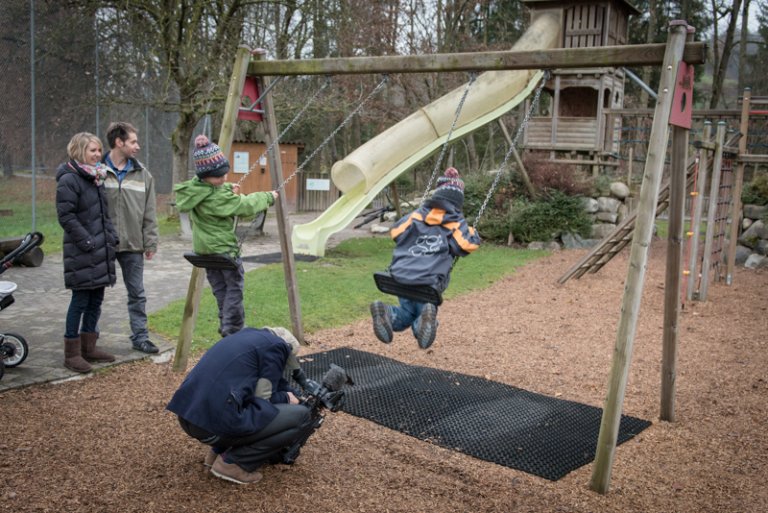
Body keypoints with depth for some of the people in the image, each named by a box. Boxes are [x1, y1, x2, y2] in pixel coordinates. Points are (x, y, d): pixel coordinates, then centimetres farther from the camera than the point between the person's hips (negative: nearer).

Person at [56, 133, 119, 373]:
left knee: (96, 299, 12)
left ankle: (88, 347, 23)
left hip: (101, 250, 8)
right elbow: (66, 216, -16)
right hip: (81, 253, -8)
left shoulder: (96, 177, 14)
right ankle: (72, 353, 7)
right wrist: (87, 242, -18)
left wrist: (111, 236, 8)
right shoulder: (69, 180, -12)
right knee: (80, 300, -3)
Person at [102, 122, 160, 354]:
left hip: (132, 246, 3)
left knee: (137, 294, 8)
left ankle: (140, 337, 18)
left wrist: (150, 243, 1)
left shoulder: (142, 173, 4)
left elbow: (149, 213, 5)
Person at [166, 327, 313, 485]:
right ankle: (233, 462, 2)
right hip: (220, 422, -9)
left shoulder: (249, 335, 24)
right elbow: (263, 398, 1)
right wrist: (287, 398, 18)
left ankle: (217, 451, 20)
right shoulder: (277, 346, 0)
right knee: (302, 417, 1)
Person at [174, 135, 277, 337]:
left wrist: (229, 189, 2)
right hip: (224, 249, -8)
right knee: (234, 287, 4)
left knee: (220, 290, 16)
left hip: (204, 249, 8)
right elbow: (246, 205, -18)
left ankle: (226, 328, 23)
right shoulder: (217, 198, -26)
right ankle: (232, 331, 5)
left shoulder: (195, 188, -1)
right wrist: (269, 197, -3)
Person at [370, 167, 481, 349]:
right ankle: (426, 317, -30)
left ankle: (386, 312, -14)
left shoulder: (416, 215, 12)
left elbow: (394, 232, 20)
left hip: (401, 276, 3)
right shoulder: (456, 222, 3)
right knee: (421, 327, 9)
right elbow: (471, 244, -1)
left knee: (406, 314, 23)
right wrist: (470, 231, 19)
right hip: (428, 282, -3)